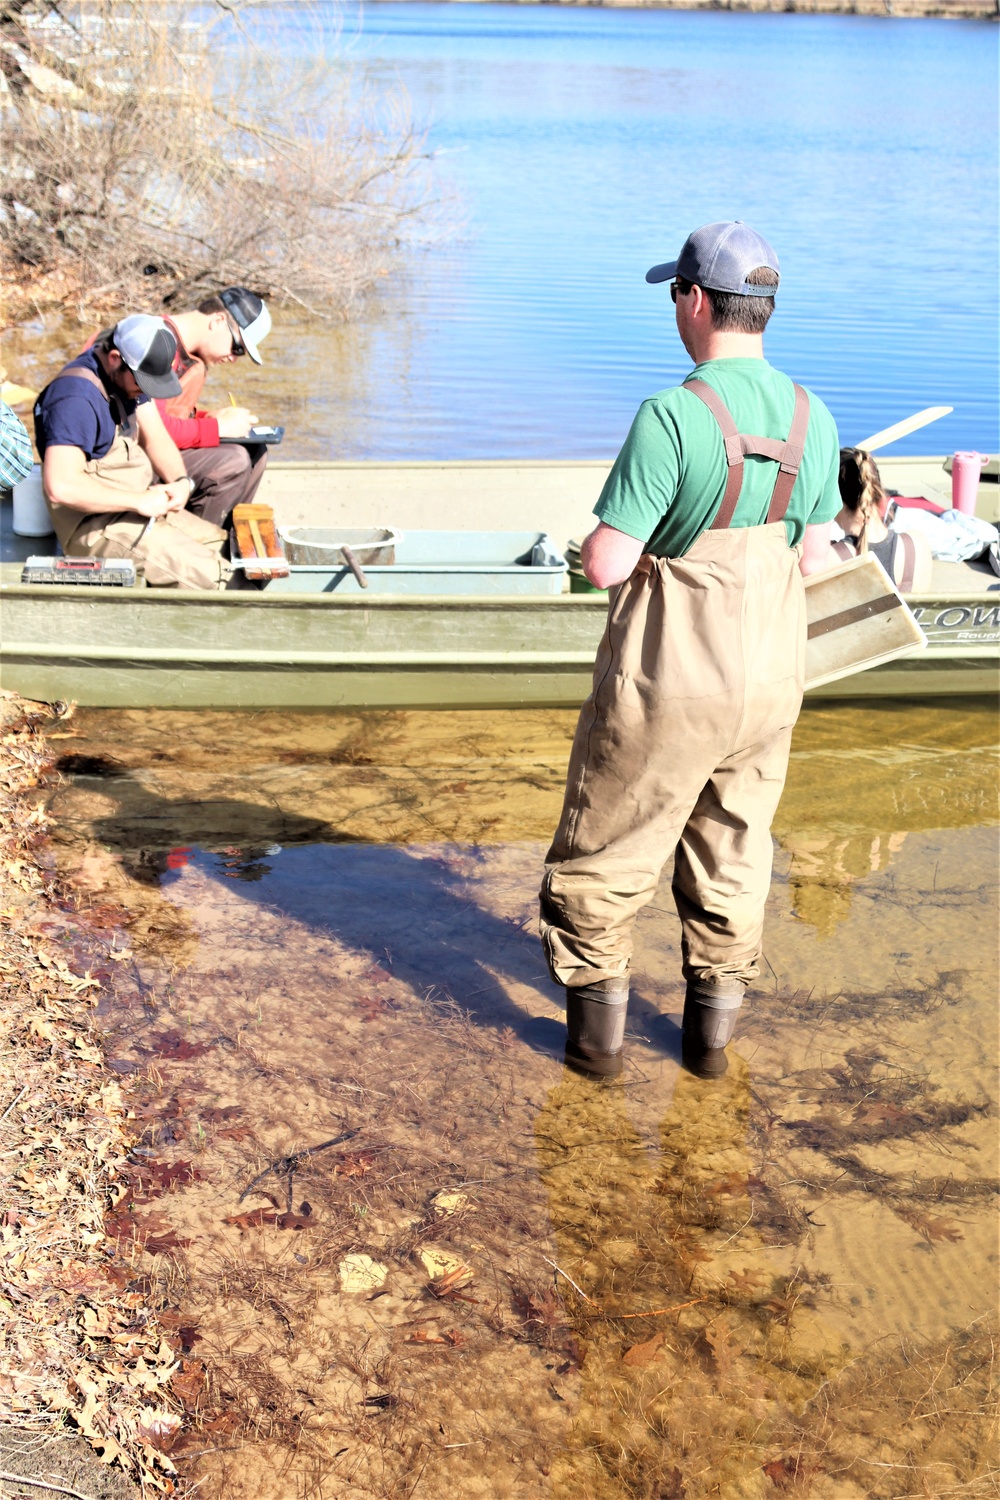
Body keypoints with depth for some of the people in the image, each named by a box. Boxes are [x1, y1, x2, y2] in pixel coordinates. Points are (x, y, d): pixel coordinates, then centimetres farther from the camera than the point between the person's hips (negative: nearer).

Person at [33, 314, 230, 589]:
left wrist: (181, 482, -10)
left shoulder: (129, 375, 6)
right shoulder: (76, 397, -24)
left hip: (141, 506, 10)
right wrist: (140, 502, -26)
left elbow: (155, 437, 10)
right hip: (97, 526, -10)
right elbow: (61, 487, -33)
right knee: (210, 577, -21)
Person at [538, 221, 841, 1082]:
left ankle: (598, 1021, 24)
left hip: (669, 680, -6)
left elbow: (606, 564, -21)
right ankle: (713, 1027, 30)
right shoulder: (814, 419, -1)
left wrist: (609, 543, 1)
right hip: (770, 672, 6)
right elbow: (815, 559, 7)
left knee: (608, 850, 13)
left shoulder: (672, 416, -21)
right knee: (733, 850, 20)